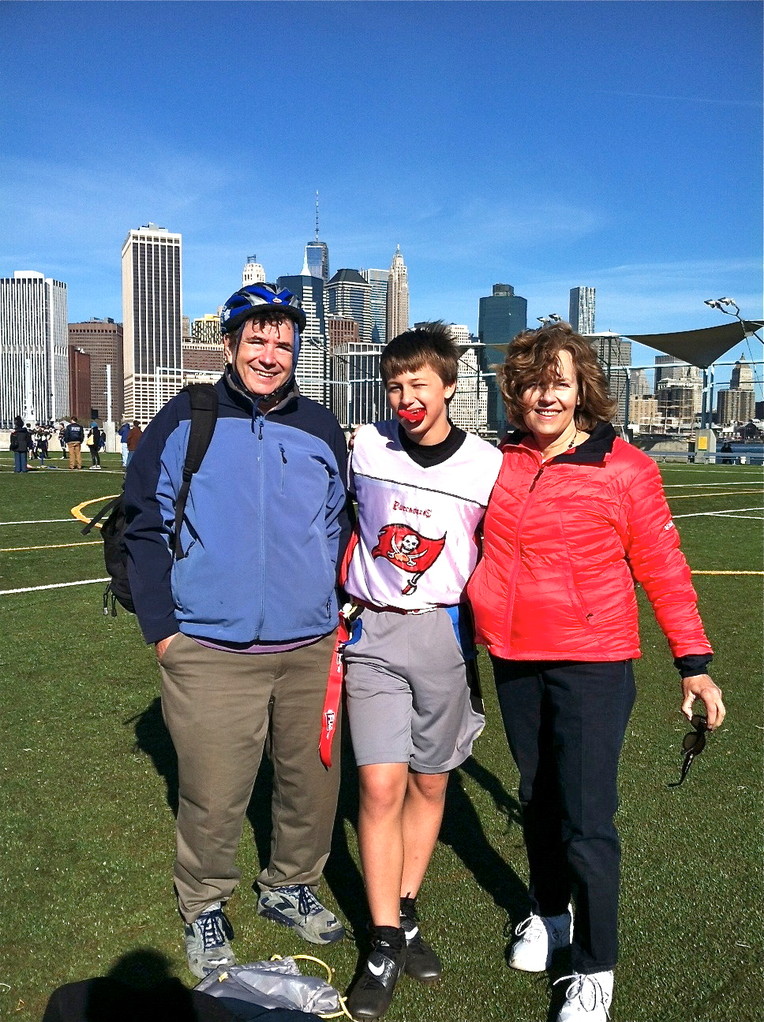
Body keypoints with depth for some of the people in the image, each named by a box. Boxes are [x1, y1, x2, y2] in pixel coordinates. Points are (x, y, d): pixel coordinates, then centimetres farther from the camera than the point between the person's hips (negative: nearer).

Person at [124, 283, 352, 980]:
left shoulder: (321, 430, 9)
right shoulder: (184, 422, 0)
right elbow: (146, 527, 1)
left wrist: (346, 611, 11)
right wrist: (161, 626, -4)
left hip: (312, 648, 4)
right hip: (210, 652, -3)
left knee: (314, 781, 14)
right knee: (213, 797, 4)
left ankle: (291, 888, 39)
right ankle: (205, 909, 32)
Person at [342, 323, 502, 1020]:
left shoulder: (488, 465, -4)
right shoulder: (364, 446, -1)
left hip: (446, 630, 0)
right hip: (372, 629, 0)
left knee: (430, 782, 11)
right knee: (380, 785, -5)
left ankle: (405, 914, 32)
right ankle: (386, 945, 10)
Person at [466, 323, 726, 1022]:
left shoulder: (624, 468, -8)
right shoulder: (499, 464, 2)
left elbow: (662, 568, -4)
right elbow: (471, 550, 15)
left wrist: (694, 663, -4)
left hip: (593, 665, -4)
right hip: (513, 662, 4)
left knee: (586, 825, -1)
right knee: (538, 801, 19)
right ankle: (548, 911, 44)